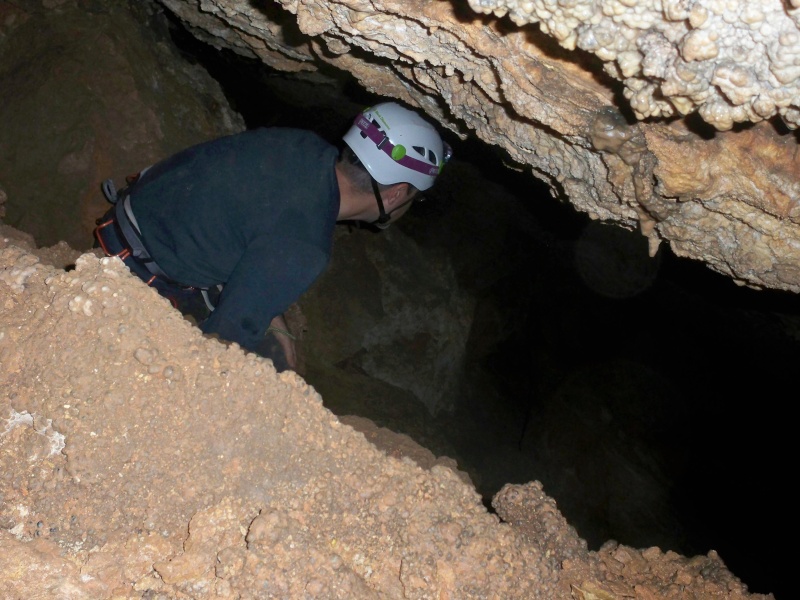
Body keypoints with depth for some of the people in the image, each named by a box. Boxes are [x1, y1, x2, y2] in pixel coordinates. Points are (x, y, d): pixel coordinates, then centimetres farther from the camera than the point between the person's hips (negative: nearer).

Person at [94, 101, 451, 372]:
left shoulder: (307, 147, -10)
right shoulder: (301, 249, -34)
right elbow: (228, 332, -25)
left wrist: (268, 310, 13)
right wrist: (275, 363, -5)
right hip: (138, 272, -8)